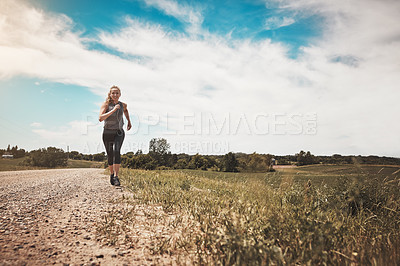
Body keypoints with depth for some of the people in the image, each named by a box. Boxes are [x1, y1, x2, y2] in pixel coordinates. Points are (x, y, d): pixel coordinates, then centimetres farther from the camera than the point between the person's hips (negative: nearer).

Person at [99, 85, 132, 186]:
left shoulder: (123, 105, 1)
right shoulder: (106, 104, -9)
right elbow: (100, 118, -22)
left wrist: (129, 121, 25)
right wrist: (113, 110, -27)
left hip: (119, 133, 0)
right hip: (107, 133, 0)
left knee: (116, 151, -24)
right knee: (110, 155, 9)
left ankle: (116, 177, -25)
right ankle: (112, 174, 33)